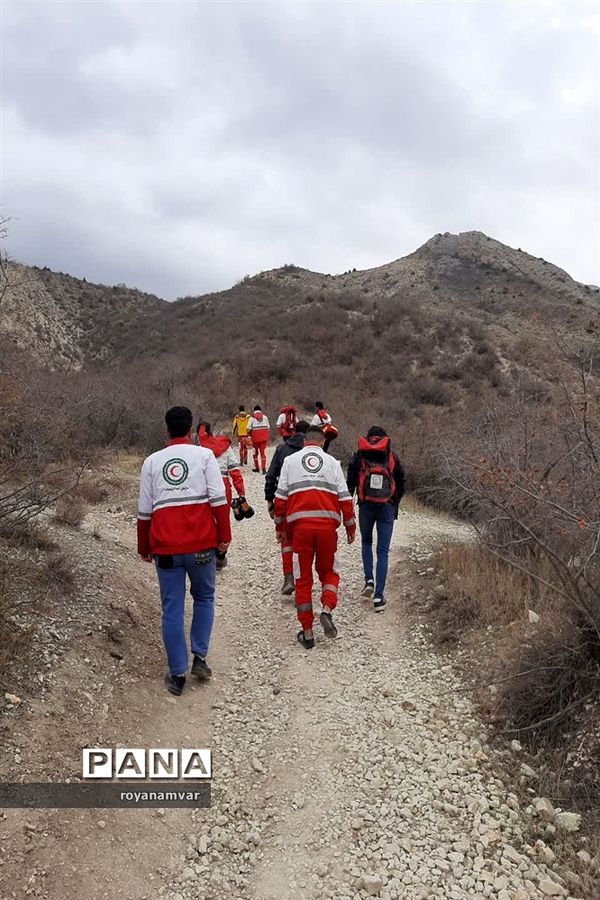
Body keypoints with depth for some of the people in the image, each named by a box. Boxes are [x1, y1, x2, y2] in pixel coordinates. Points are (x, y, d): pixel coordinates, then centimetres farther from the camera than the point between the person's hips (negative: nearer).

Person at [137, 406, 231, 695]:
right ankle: (199, 657, 14)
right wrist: (224, 536, 2)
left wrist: (144, 548, 18)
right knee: (204, 598, 20)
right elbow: (218, 500, -7)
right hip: (201, 544, -1)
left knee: (172, 609, 8)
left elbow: (144, 511, 9)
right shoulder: (204, 455, 1)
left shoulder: (152, 461, 8)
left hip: (165, 547, 1)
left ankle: (177, 674, 12)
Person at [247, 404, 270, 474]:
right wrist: (268, 438, 14)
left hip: (255, 437, -2)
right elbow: (268, 428, 5)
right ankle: (264, 468, -7)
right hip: (264, 438, 2)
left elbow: (249, 429, -7)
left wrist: (250, 435, 12)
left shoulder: (252, 417, -4)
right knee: (262, 452, 5)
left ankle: (256, 468, 20)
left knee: (255, 452, 15)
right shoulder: (265, 417, 4)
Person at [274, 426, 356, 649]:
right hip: (327, 524, 1)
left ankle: (307, 633, 10)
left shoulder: (290, 460, 10)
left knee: (303, 578, 8)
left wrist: (279, 526, 14)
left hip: (299, 524, 0)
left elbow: (281, 497, 6)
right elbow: (344, 498, 7)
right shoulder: (332, 462, 11)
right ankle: (327, 609, -6)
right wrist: (350, 527, 15)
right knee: (328, 571, 19)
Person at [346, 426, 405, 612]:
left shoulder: (359, 456, 4)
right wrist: (395, 506, 20)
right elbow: (400, 484, 8)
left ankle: (369, 580, 7)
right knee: (383, 551, 3)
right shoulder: (392, 457, 6)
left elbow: (350, 483, 0)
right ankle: (379, 597, -3)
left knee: (366, 543, 24)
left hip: (366, 506, 0)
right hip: (387, 508, 0)